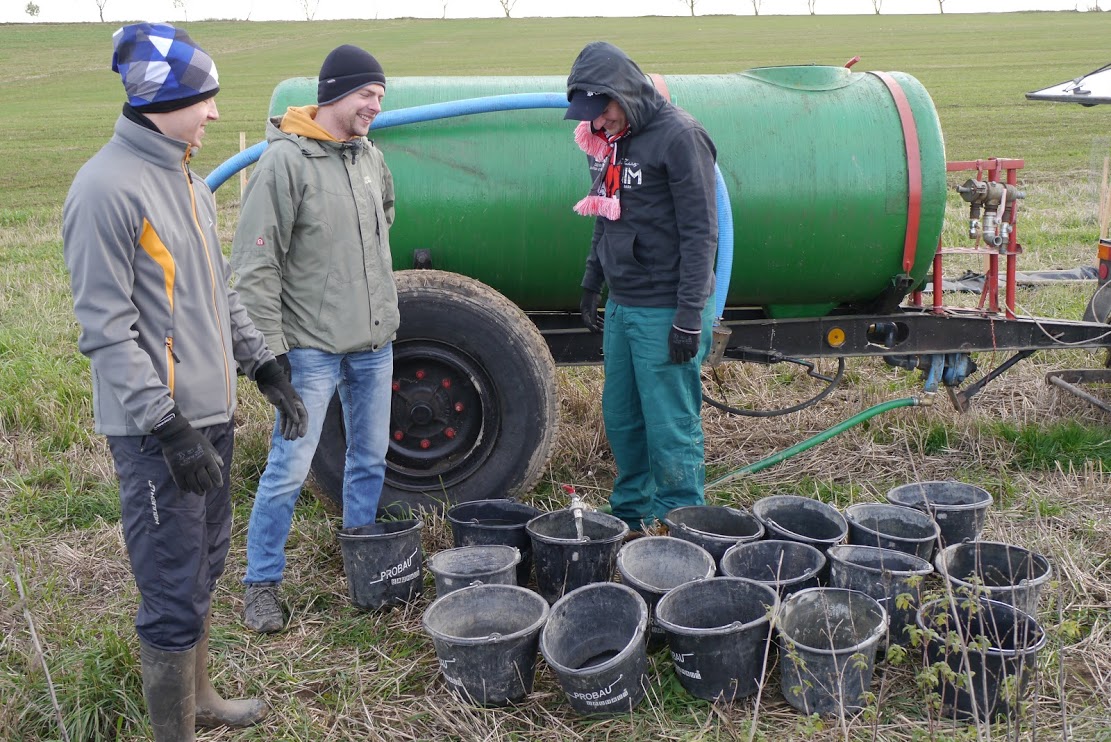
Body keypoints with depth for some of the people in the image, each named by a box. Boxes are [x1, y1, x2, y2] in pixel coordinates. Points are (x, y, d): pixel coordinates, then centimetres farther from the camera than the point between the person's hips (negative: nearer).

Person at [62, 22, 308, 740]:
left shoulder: (187, 178, 12)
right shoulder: (107, 188, -17)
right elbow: (107, 329, -19)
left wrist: (263, 364, 15)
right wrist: (168, 427, -21)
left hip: (211, 413, 9)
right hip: (158, 432, -9)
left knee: (204, 569, 21)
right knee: (174, 595, 0)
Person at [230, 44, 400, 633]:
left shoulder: (370, 156, 8)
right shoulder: (286, 160, -14)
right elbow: (256, 266, -15)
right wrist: (270, 347, -16)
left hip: (374, 343, 7)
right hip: (313, 348, -7)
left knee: (370, 458, 16)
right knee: (290, 469, -1)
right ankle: (262, 582, 15)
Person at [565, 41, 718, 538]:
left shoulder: (679, 136, -14)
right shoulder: (608, 139, 10)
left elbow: (700, 232, -16)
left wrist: (690, 314, -18)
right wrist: (591, 283, 19)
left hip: (664, 312, -8)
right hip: (620, 307, 8)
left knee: (671, 431, -1)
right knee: (620, 420, 14)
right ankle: (631, 517, 29)